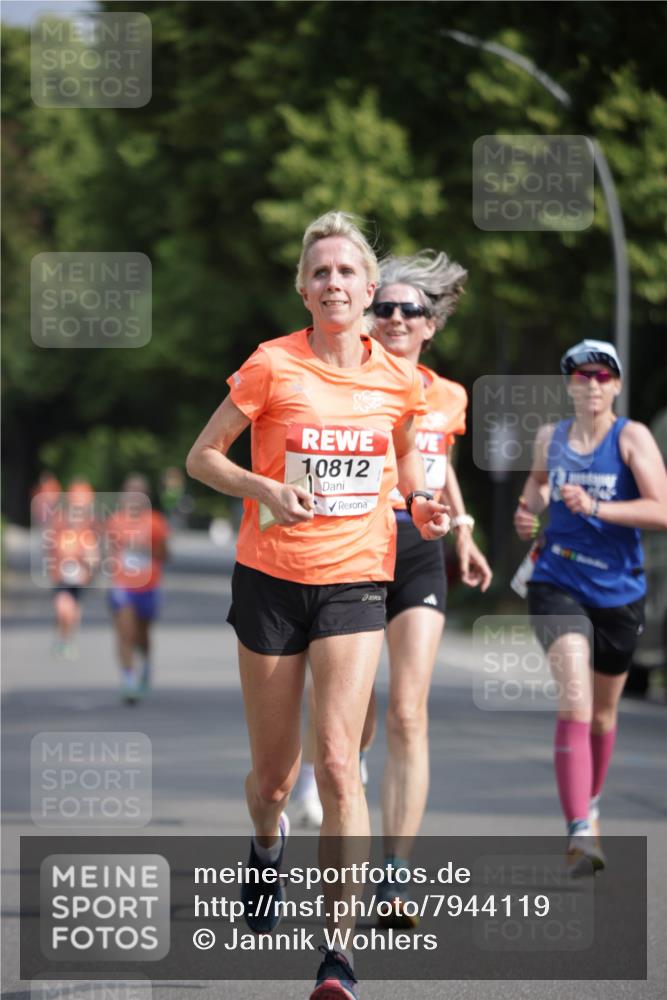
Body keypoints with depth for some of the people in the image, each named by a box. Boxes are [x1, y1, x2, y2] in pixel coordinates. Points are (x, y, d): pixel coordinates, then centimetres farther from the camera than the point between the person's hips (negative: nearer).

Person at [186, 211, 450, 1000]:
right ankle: (267, 846, 46)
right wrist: (265, 489, -17)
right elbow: (201, 456, 0)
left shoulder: (399, 381, 2)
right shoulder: (272, 366, -6)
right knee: (273, 771, 8)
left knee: (337, 760, -15)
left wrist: (419, 506, 0)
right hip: (270, 578, 0)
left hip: (356, 580, 0)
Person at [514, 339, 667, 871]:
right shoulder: (550, 437, 3)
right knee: (574, 702, -19)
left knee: (603, 712, 17)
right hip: (558, 585, 0)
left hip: (619, 591, 0)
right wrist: (530, 508, 6)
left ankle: (591, 801, 45)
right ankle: (580, 832, -26)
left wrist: (594, 507, -27)